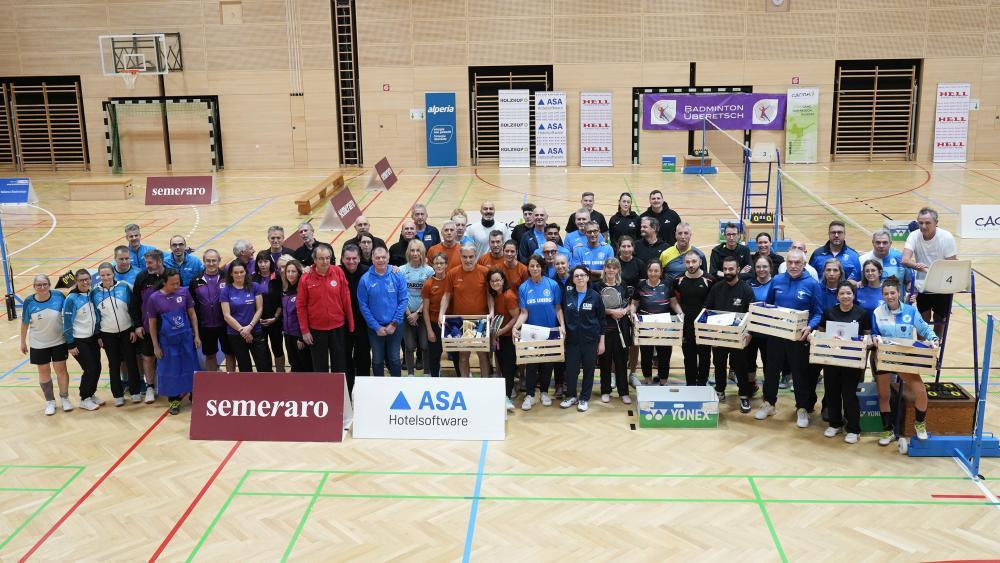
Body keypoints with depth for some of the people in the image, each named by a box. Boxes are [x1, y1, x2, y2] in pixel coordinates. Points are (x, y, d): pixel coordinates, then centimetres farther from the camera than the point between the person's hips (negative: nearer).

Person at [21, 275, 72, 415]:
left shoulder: (59, 296, -15)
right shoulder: (29, 302, -14)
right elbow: (25, 323, -2)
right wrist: (23, 342, 7)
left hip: (59, 342, 0)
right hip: (38, 345, 0)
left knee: (61, 369, 7)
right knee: (44, 372, 10)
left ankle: (64, 398, 24)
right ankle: (50, 401, 24)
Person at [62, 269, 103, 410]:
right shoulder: (72, 299, -16)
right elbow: (67, 322, -15)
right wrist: (70, 345, -14)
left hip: (92, 339, 6)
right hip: (78, 341, -6)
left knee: (97, 368, 6)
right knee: (90, 369, -6)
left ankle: (91, 394, 26)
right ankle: (84, 400, 11)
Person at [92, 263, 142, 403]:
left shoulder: (124, 287, -8)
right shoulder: (95, 293, -4)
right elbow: (95, 315, 2)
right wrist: (98, 336, 2)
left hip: (127, 331, -1)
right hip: (108, 334, 1)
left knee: (131, 361, 5)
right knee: (114, 364, 9)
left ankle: (135, 392, 17)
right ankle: (118, 394, 18)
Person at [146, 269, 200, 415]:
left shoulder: (184, 292, -6)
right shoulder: (154, 298, -10)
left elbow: (192, 314, 4)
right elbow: (152, 324, -3)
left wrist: (196, 335, 1)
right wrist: (155, 346, -2)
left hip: (186, 338, 1)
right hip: (167, 340, -1)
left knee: (190, 367, 10)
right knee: (170, 370, 8)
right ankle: (174, 400, 22)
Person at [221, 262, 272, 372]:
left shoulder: (254, 287, 0)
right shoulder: (225, 291, -1)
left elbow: (259, 309, -1)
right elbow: (227, 316, -5)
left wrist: (250, 326, -13)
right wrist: (242, 330, -13)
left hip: (256, 332, 0)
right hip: (235, 335, 0)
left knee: (264, 367, -2)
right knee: (245, 368, 11)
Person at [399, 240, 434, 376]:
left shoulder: (429, 270, -3)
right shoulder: (402, 270, -3)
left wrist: (417, 313, -8)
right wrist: (408, 313, -8)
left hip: (424, 312, 0)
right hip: (407, 313, 0)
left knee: (425, 345, -1)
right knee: (409, 346, 4)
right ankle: (410, 374, 17)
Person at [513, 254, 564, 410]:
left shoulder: (552, 285, -5)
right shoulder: (523, 288, -3)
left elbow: (558, 308, -1)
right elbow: (524, 312, -5)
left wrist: (562, 325, -13)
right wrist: (516, 327, -19)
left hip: (551, 331, 0)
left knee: (547, 363, 10)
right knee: (531, 363, 2)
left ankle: (544, 392, 25)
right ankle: (529, 395, 10)